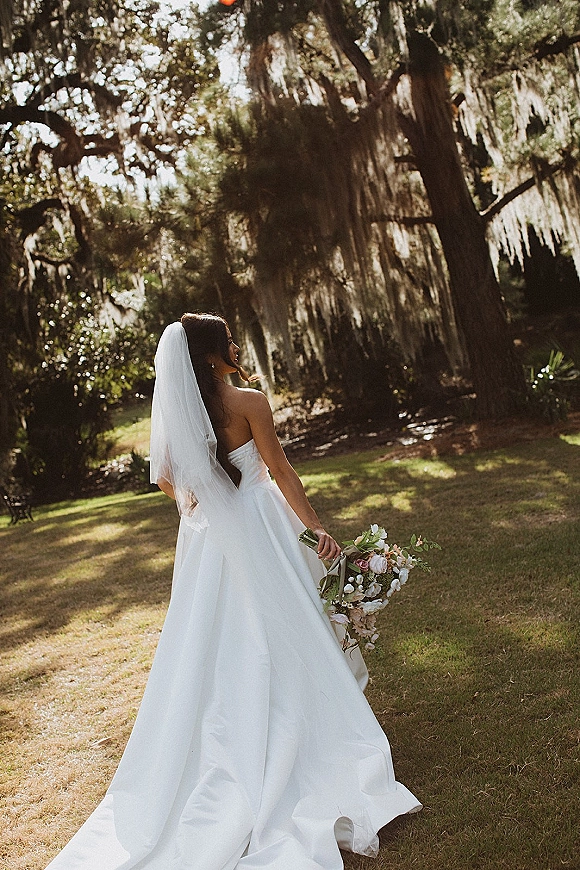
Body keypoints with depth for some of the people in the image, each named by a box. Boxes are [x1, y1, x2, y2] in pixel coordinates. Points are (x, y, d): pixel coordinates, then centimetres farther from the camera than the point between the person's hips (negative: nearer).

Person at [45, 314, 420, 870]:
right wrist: (316, 528, -9)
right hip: (257, 530, -6)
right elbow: (281, 471, -14)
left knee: (219, 645, 15)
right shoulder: (249, 402, -15)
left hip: (208, 540, 6)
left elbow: (166, 480, 10)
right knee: (277, 640, 7)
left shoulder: (176, 412, 1)